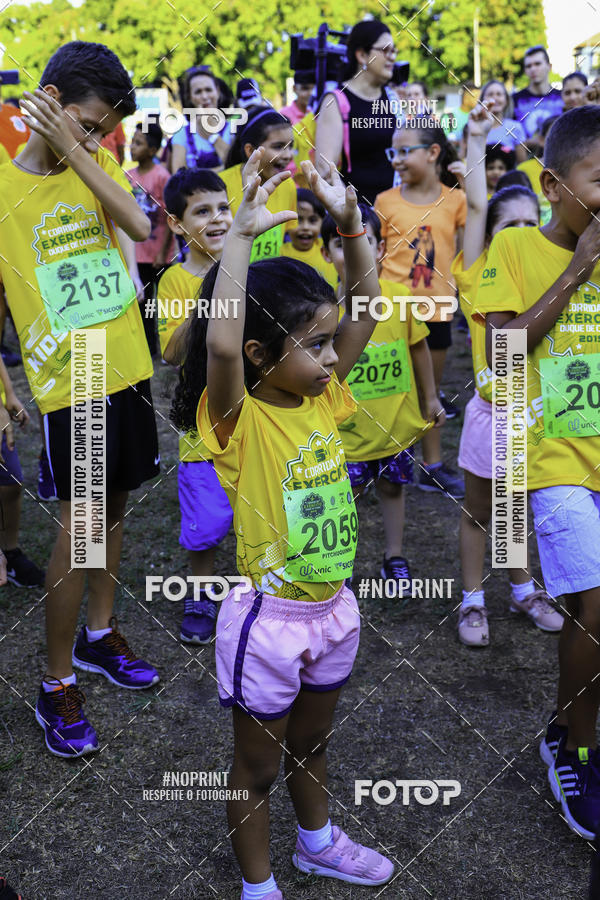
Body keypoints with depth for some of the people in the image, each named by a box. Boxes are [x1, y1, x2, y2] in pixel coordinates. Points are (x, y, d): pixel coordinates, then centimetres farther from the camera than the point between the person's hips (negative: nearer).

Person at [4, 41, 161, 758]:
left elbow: (140, 226, -15)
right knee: (78, 525, -6)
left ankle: (99, 635, 34)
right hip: (69, 381, -5)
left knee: (113, 506, 15)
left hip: (128, 370, 5)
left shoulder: (98, 169, 6)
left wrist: (75, 151, -16)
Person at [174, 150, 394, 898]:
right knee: (257, 765, 16)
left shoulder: (322, 397, -2)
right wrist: (242, 234, -38)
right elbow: (219, 344, -41)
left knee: (311, 743, 29)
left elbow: (368, 305, 0)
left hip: (331, 608, 6)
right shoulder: (238, 420, -21)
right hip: (269, 619, -6)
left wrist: (349, 220, -10)